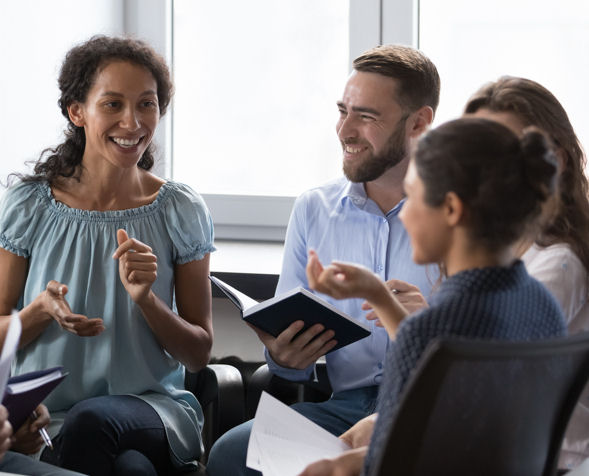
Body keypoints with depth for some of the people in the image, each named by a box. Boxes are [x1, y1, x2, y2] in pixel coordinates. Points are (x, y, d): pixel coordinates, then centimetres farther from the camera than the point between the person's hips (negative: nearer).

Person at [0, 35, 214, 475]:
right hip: (44, 413, -1)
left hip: (152, 406, 1)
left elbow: (199, 354, 5)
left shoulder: (182, 212, 3)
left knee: (91, 422, -36)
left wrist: (145, 299, -14)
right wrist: (43, 311, -17)